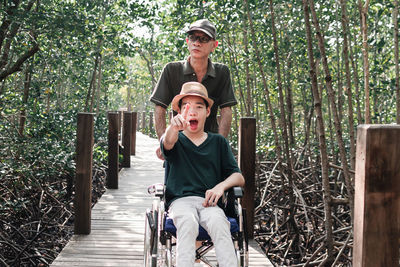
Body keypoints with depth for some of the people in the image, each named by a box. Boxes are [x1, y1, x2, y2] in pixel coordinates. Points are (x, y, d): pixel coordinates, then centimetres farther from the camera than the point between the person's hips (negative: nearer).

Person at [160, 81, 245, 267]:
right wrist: (174, 127, -39)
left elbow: (239, 178, 13)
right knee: (188, 223, -35)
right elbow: (168, 143, -15)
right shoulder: (176, 140, 14)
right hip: (180, 200, -1)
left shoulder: (219, 142, 20)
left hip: (209, 201, 1)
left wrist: (221, 186, -10)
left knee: (219, 223, -33)